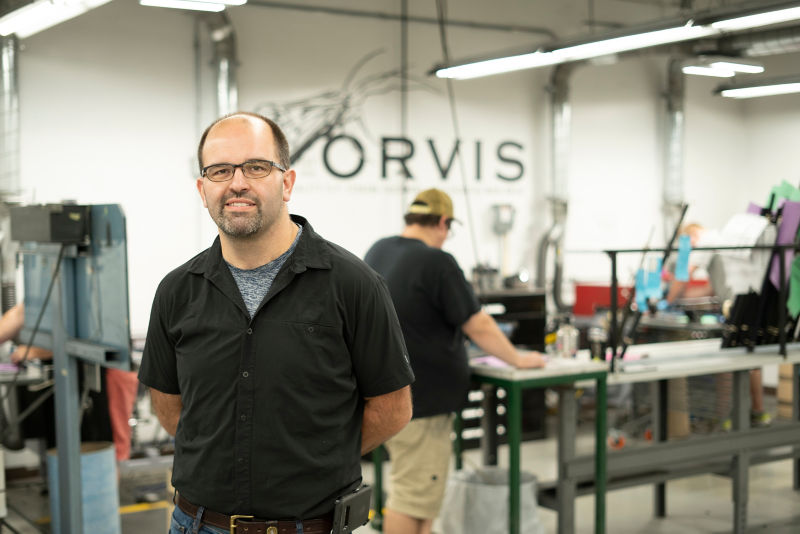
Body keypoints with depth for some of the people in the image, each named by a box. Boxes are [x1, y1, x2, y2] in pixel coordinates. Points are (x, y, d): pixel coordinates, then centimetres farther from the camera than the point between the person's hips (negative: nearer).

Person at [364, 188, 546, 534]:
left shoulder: (377, 252, 9)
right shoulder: (437, 263, -17)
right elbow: (478, 326, -13)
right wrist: (517, 359, 0)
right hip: (418, 398, -9)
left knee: (418, 487, 19)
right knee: (414, 493, -2)